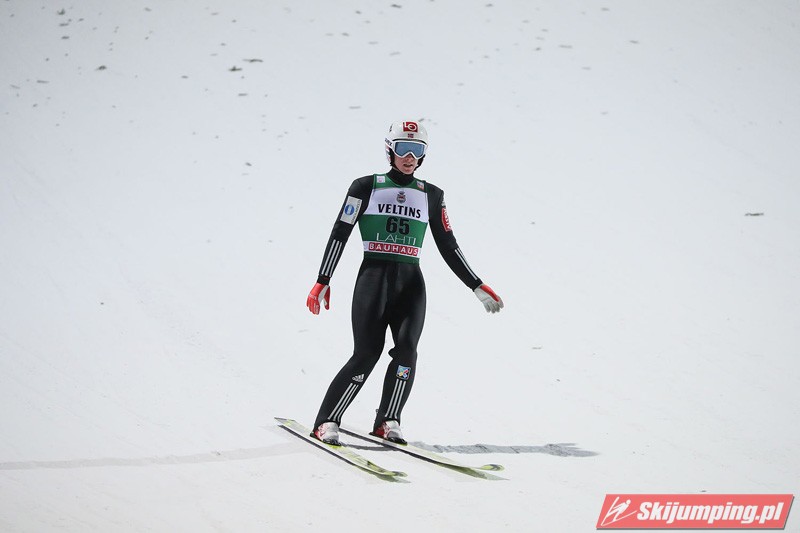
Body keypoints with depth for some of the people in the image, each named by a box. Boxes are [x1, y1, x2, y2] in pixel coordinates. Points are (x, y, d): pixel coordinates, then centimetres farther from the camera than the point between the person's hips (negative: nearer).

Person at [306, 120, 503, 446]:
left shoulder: (431, 195, 16)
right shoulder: (366, 187, 7)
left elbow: (448, 247, 19)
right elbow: (340, 233, 4)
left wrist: (478, 287, 14)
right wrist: (322, 281, -3)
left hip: (411, 284, 3)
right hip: (374, 277, -3)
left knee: (406, 350, -18)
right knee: (367, 354, -14)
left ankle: (388, 421, -6)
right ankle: (326, 422, -4)